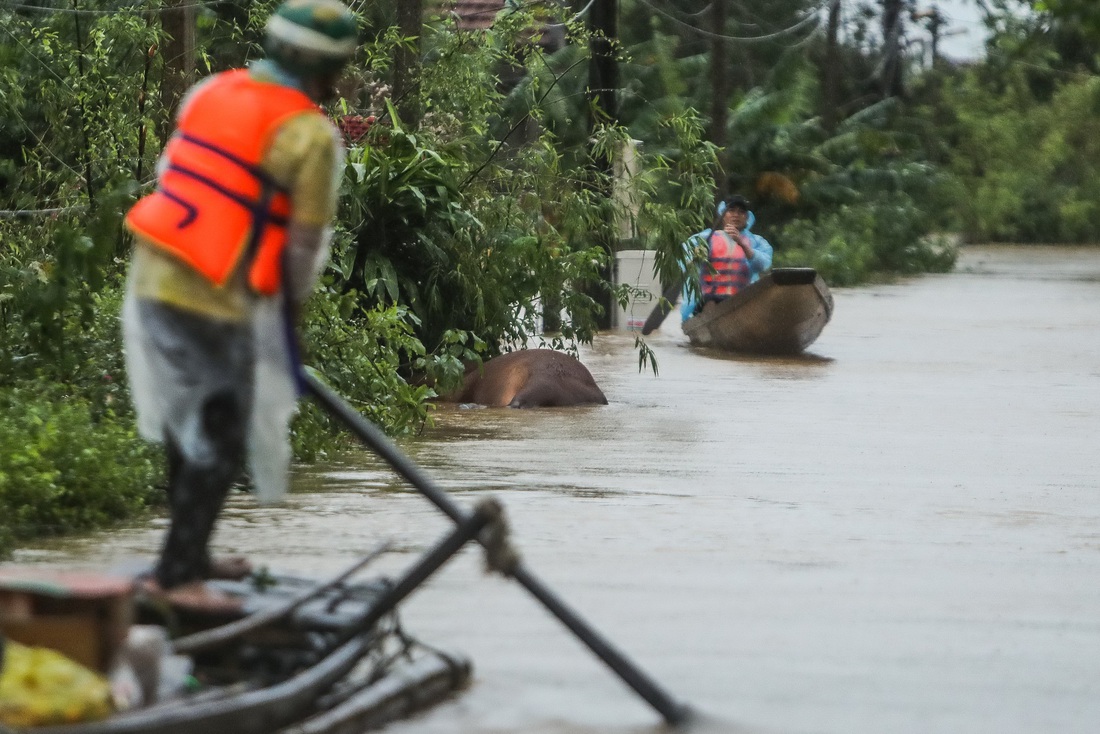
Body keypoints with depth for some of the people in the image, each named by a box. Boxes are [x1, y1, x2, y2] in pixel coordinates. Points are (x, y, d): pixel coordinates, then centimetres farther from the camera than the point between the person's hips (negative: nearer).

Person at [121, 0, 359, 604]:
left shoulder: (209, 92, 8)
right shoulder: (310, 136, -11)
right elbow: (306, 241, -8)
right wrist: (290, 306, 9)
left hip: (153, 279, 7)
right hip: (219, 304, -7)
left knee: (188, 425, 21)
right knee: (220, 442, 3)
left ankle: (190, 554, 32)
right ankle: (175, 575, 1)